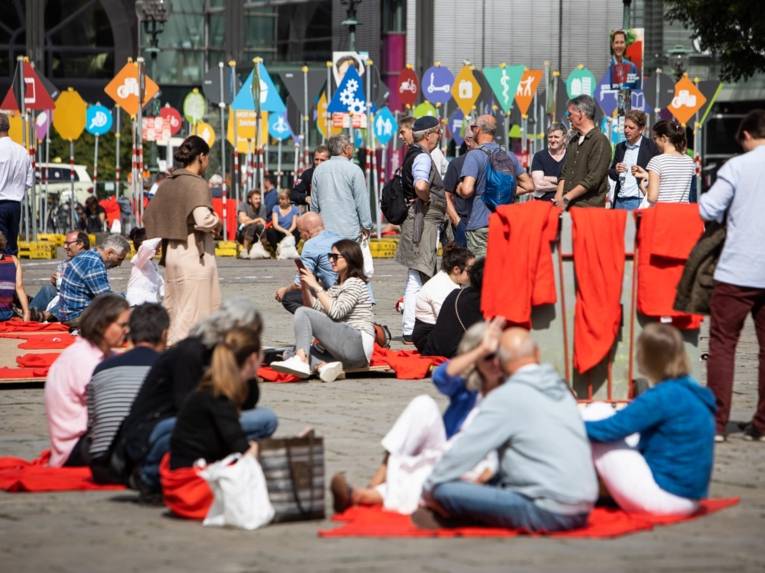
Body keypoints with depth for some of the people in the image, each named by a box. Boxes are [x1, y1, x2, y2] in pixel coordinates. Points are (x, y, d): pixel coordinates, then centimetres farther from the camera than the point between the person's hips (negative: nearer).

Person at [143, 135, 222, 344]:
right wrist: (217, 223, -7)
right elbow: (203, 219, -27)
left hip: (172, 254, 8)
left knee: (172, 311, 13)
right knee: (192, 312, -3)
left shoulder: (167, 184, 10)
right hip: (194, 255, -8)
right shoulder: (196, 184, -13)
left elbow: (148, 217, 17)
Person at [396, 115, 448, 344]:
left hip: (422, 221, 11)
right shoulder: (422, 157, -14)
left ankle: (411, 328, 19)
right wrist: (426, 199, -14)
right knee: (417, 278, -10)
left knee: (417, 278, 14)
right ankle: (410, 331, -11)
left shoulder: (413, 154, 17)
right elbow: (421, 186, -33)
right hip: (423, 221, -11)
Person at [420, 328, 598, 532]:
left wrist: (429, 488, 8)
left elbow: (464, 450, -6)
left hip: (548, 514, -8)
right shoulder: (561, 388, 12)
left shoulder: (507, 397, -9)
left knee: (445, 491, -11)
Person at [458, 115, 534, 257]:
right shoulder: (509, 156, 10)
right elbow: (529, 186, 13)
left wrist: (460, 189, 1)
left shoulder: (474, 156, -10)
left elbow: (467, 190, -20)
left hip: (480, 225, -6)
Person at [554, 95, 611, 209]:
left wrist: (567, 198, -15)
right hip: (569, 206, 7)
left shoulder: (600, 141, -8)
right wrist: (558, 197, 2)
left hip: (589, 205, -7)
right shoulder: (574, 141, 18)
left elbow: (593, 179, -15)